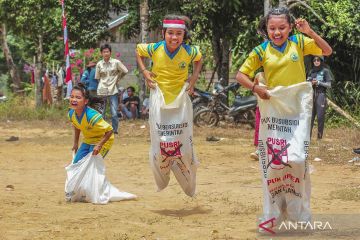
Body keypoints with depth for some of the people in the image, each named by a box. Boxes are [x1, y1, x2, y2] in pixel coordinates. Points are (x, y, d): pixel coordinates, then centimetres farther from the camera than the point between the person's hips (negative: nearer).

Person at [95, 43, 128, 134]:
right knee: (101, 112, 4)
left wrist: (117, 79, 10)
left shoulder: (116, 62, -1)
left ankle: (115, 130, 6)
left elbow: (125, 71, 8)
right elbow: (97, 77, 12)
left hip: (113, 90, -1)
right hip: (102, 91, 1)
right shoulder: (99, 64, 3)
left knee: (114, 113, -6)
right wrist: (104, 83, 5)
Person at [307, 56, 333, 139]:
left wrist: (318, 82, -10)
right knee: (310, 116, -2)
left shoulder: (325, 71, 3)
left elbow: (329, 85, -1)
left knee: (320, 116, -6)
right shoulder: (311, 71, 16)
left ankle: (319, 136, -3)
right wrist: (310, 83, -4)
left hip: (321, 95, -4)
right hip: (312, 95, 4)